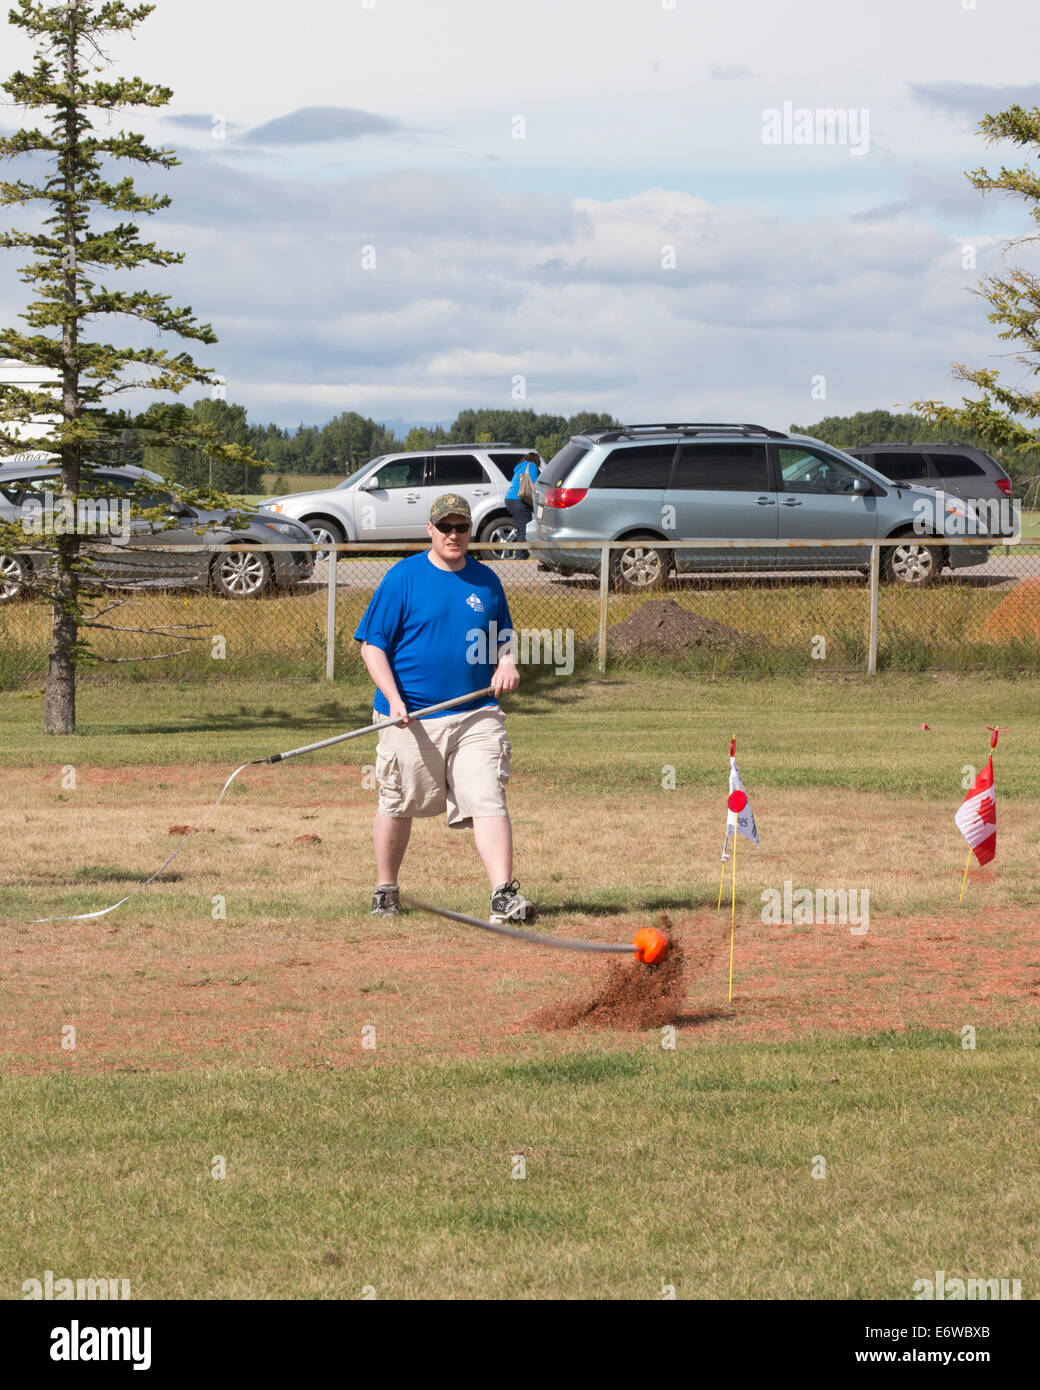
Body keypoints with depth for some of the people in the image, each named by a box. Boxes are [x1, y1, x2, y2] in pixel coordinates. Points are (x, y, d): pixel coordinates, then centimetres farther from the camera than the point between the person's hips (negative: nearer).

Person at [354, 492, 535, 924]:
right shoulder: (403, 578, -2)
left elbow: (503, 637, 24)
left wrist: (506, 663, 0)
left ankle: (504, 895, -19)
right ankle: (385, 891, 26)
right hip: (412, 718, -2)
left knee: (489, 802, -12)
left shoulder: (486, 581, 11)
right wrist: (393, 699, -16)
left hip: (476, 716, 2)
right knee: (398, 806, 8)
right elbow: (372, 645, -3)